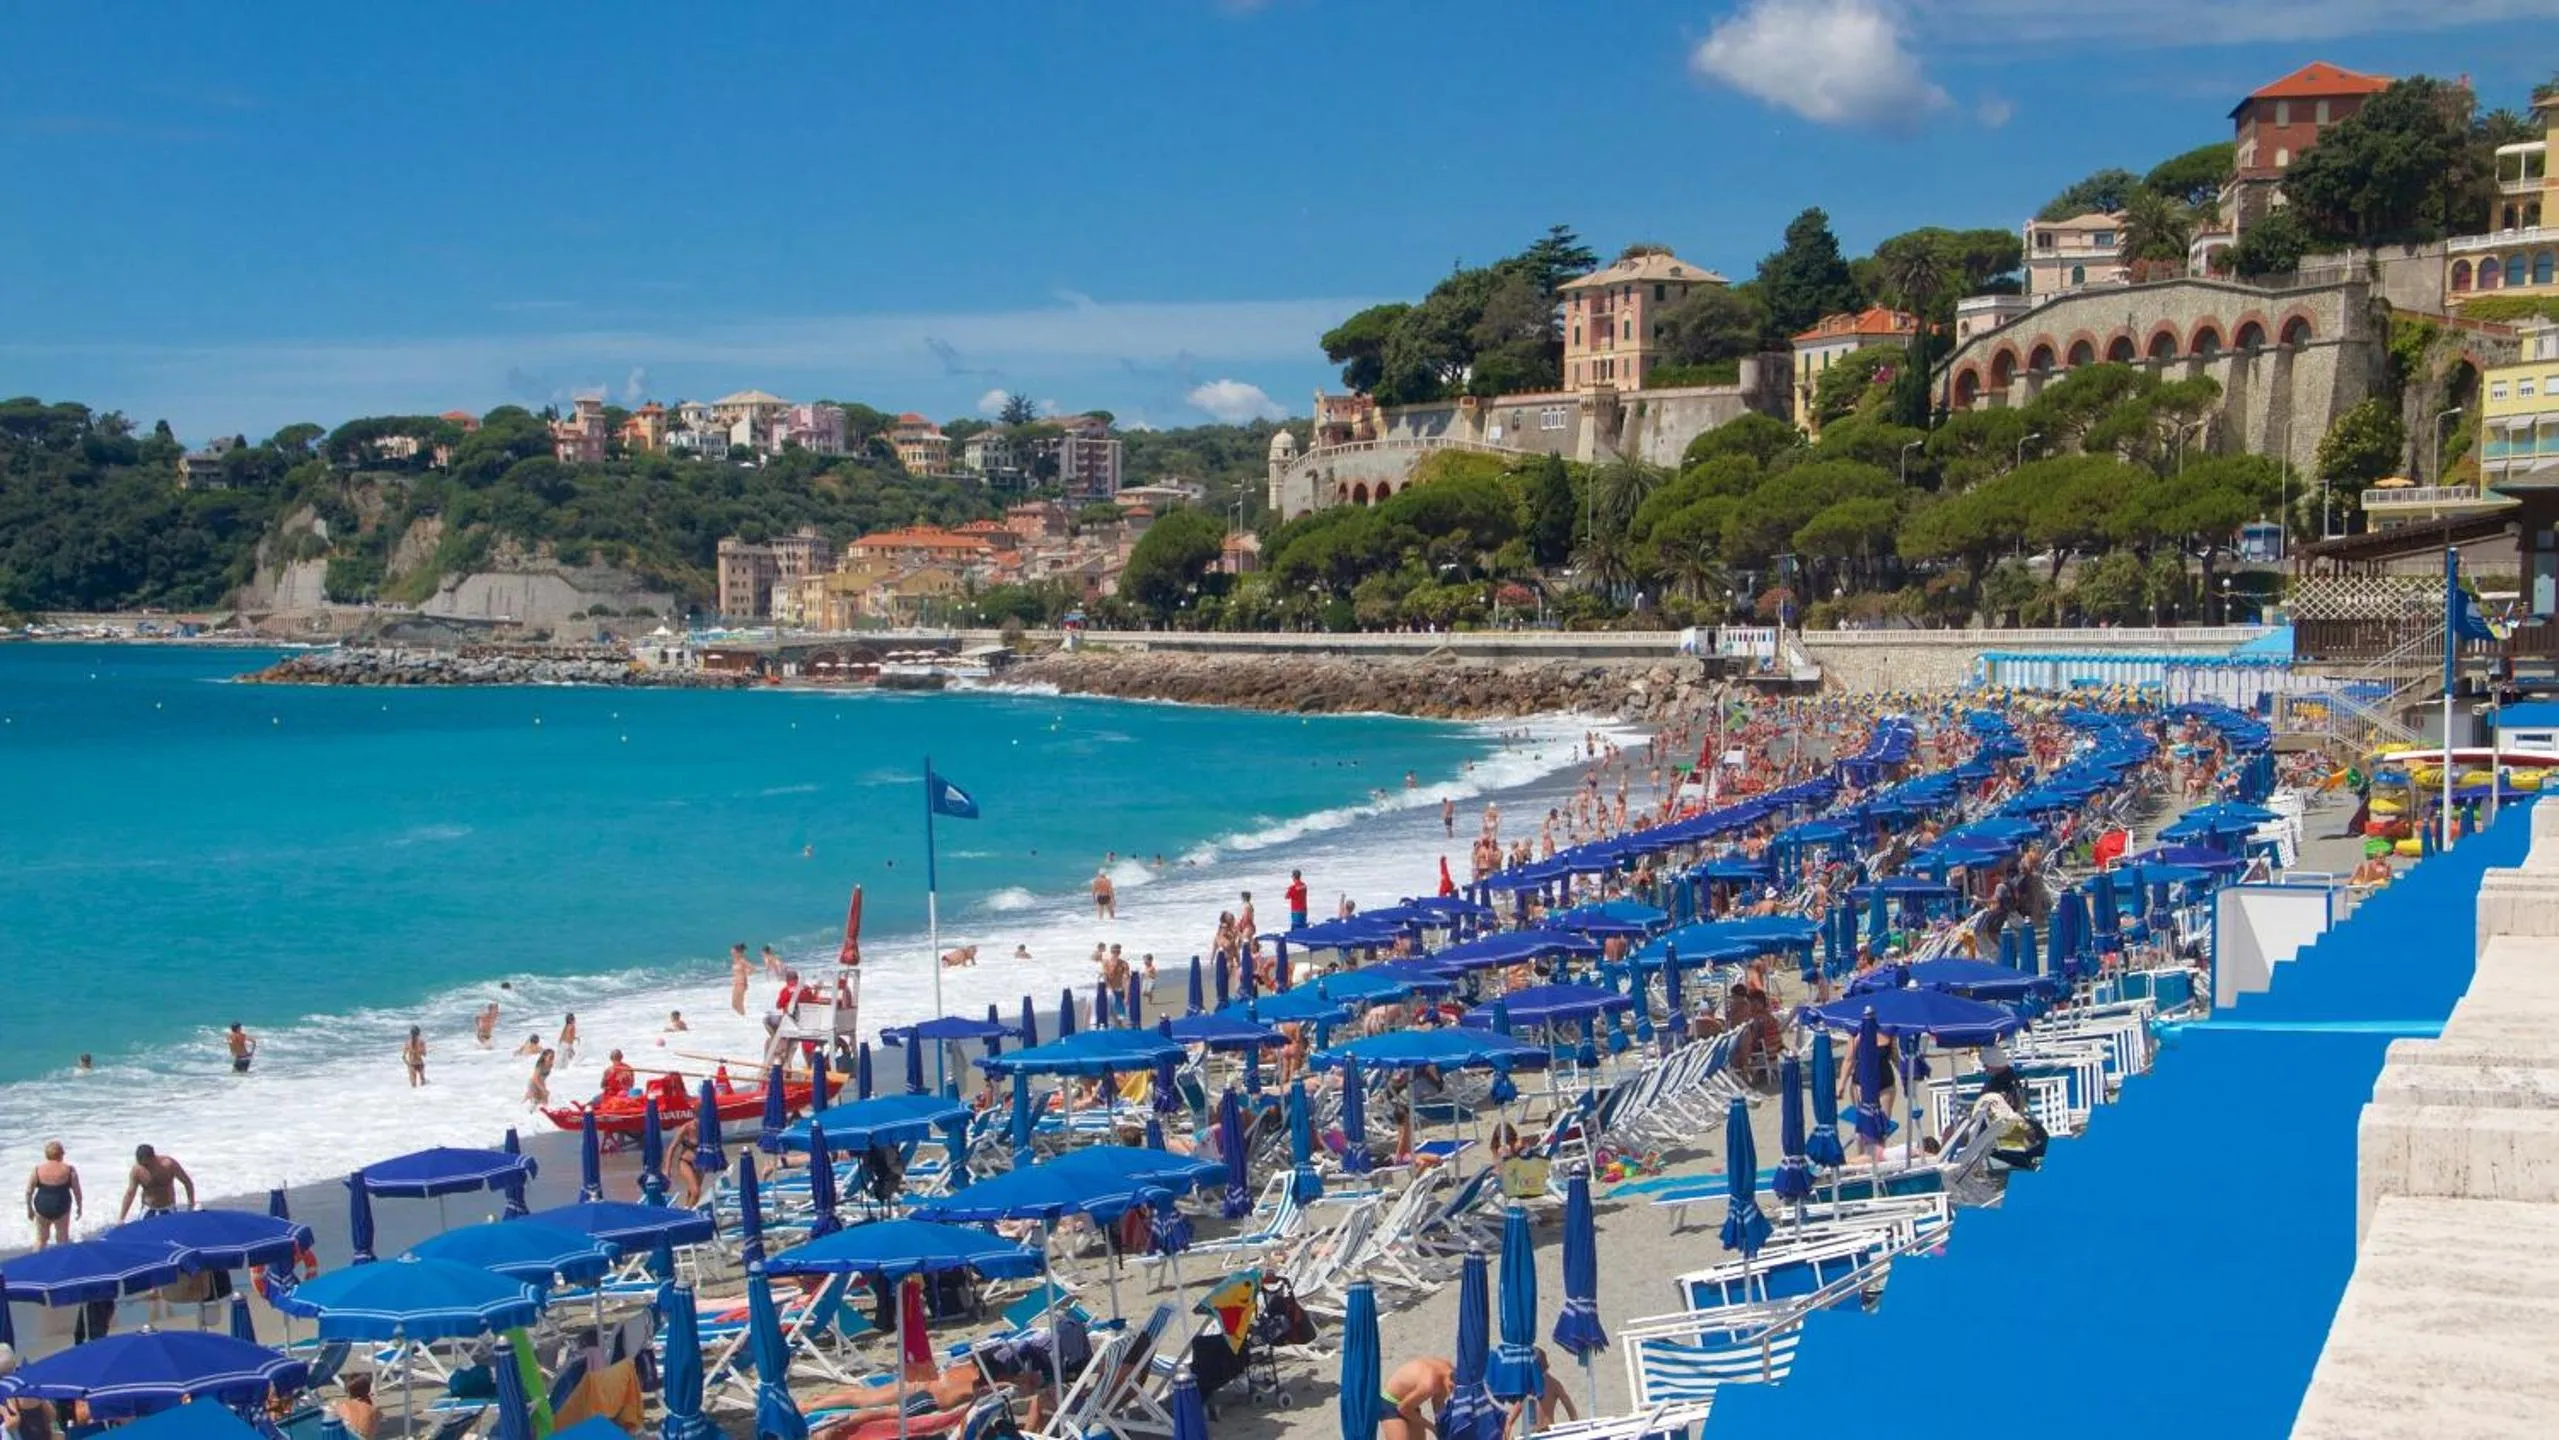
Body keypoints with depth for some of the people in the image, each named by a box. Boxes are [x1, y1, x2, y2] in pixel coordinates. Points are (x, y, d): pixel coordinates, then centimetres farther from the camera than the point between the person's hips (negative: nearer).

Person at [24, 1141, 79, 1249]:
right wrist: (79, 1208, 9)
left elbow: (29, 1191, -2)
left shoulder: (37, 1168, -5)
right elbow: (77, 1191, -5)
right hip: (61, 1208, -1)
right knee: (62, 1239, 15)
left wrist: (29, 1209, 11)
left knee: (41, 1238, 20)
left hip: (42, 1206, 1)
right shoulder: (69, 1169, -8)